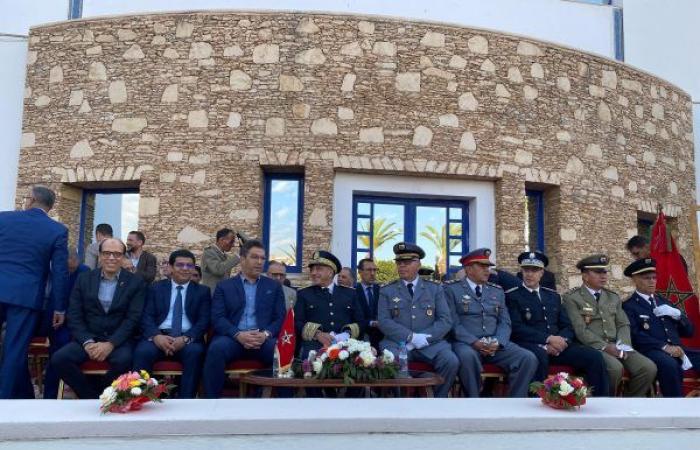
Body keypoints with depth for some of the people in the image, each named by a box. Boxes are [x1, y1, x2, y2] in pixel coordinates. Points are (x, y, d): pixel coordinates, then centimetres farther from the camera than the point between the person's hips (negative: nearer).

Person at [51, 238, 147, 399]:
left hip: (119, 340, -2)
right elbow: (74, 316, 3)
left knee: (124, 360, -34)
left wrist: (110, 344, -19)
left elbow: (133, 318, -6)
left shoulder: (136, 282, 1)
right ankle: (93, 398, -6)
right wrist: (87, 342, -14)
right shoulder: (84, 279, 8)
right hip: (88, 338, 3)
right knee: (59, 359, -23)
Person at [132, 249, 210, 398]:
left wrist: (186, 338, -17)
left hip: (188, 339, -1)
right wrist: (156, 336, -17)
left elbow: (204, 321, 3)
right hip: (159, 337, 1)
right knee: (142, 352, -31)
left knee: (195, 352, -34)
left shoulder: (202, 291, 14)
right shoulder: (156, 288, 16)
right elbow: (147, 317, 5)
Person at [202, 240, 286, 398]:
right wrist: (238, 335, -16)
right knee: (216, 349, -34)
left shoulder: (274, 287, 19)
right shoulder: (224, 286, 15)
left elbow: (280, 318, 10)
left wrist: (266, 333, -12)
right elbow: (218, 318, 3)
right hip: (233, 337, 0)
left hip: (263, 339, 1)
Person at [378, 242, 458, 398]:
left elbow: (446, 320, 5)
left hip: (430, 343, 2)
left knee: (451, 361, -27)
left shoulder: (435, 289, 14)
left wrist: (424, 337, -12)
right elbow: (384, 321, 0)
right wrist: (410, 337, -14)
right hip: (398, 343, -1)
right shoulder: (386, 291, 12)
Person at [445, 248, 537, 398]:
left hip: (495, 344, 5)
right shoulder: (451, 289, 5)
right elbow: (453, 323, -5)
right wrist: (474, 342, -19)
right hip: (466, 343, -4)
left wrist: (497, 342, -9)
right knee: (467, 356, -39)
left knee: (528, 358, -19)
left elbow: (505, 323, 12)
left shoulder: (497, 291, 20)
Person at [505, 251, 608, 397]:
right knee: (540, 356, -40)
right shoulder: (512, 296, 4)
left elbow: (567, 327, 17)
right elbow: (517, 328, -9)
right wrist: (548, 339, -16)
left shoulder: (553, 296, 22)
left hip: (557, 345, 6)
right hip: (530, 345, -5)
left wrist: (561, 340, -7)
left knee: (595, 357, -16)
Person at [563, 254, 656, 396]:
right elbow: (580, 330, -10)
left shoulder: (613, 297, 20)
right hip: (591, 347, -6)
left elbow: (623, 325, 14)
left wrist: (622, 346, -6)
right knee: (615, 368, -34)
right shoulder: (572, 298, 0)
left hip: (616, 346, 6)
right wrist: (604, 347, -19)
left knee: (649, 368, -17)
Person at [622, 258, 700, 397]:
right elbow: (635, 336, -10)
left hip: (677, 350, 6)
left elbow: (688, 331, 23)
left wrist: (677, 314, 3)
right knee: (670, 364, -37)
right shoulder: (629, 306, 5)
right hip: (651, 352, -6)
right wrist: (664, 347, -20)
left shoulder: (663, 301, 26)